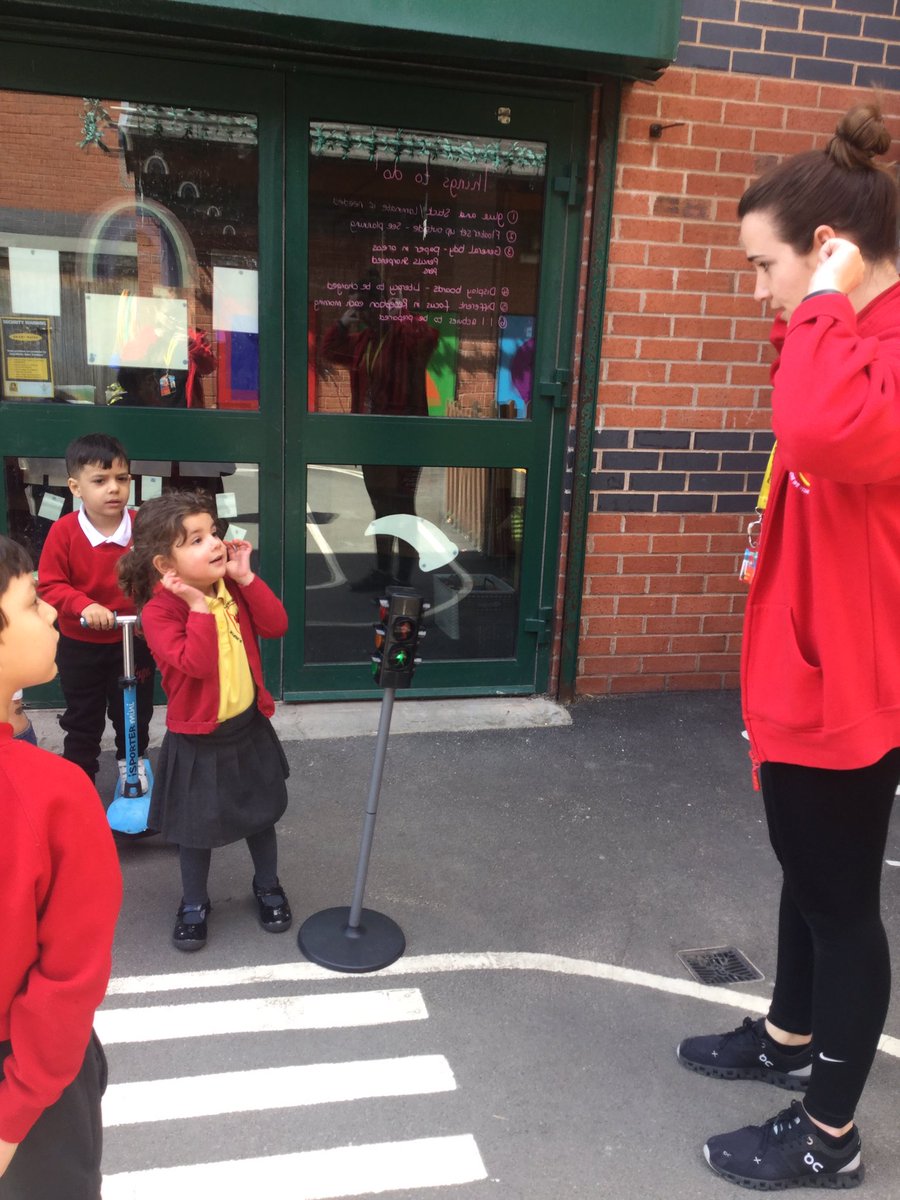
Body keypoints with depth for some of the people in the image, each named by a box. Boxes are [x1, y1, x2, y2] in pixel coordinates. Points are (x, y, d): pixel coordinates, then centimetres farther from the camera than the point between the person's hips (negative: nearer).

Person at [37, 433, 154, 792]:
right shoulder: (63, 531, -16)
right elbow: (50, 586, -14)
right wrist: (84, 605, -31)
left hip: (134, 639, 1)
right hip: (80, 644, -1)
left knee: (134, 710, 19)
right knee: (82, 718, 15)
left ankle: (132, 760, 45)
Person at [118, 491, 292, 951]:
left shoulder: (232, 587, -3)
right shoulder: (159, 610, -21)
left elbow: (276, 626, -12)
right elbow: (196, 663, -31)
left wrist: (246, 577, -17)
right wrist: (199, 606, -32)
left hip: (249, 725, 5)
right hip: (197, 739, -4)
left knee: (261, 815, 20)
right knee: (197, 828, 13)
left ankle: (268, 887, 44)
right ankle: (194, 904, 37)